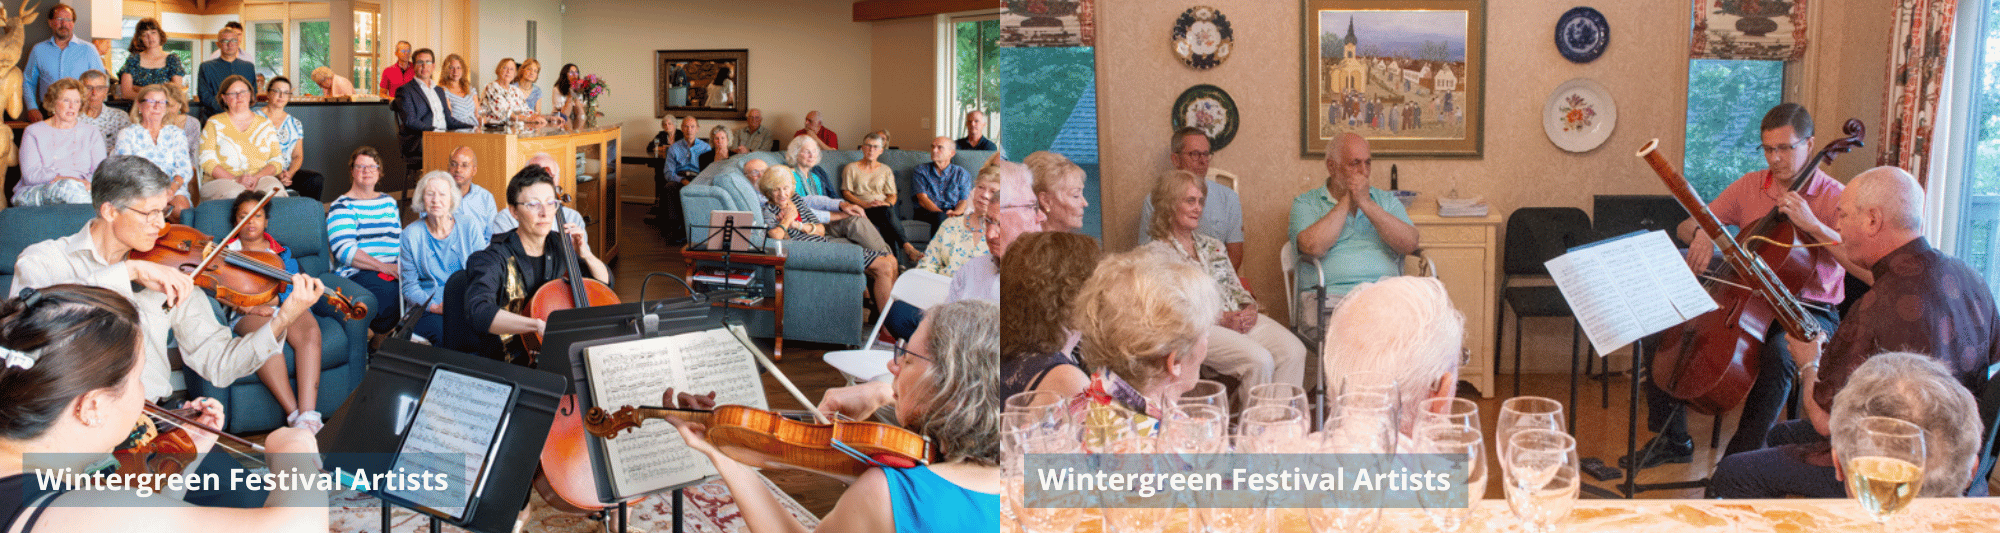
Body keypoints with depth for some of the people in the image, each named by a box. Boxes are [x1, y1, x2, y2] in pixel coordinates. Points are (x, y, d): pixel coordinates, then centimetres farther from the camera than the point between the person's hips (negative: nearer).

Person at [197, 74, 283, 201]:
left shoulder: (265, 124, 19)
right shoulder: (214, 123, 13)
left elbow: (277, 160, 11)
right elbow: (206, 160, 2)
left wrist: (257, 177, -11)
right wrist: (235, 179, -15)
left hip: (260, 181, 2)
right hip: (221, 181, -2)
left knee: (274, 188, -35)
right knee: (234, 192, -39)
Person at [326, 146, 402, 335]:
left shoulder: (389, 202, 25)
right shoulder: (342, 207, 5)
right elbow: (345, 252, -9)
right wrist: (385, 267, -18)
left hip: (393, 269, 6)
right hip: (358, 274, -5)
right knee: (393, 296, -36)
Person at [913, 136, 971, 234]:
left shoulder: (962, 174, 21)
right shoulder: (920, 171, 17)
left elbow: (964, 201, 10)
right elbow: (922, 200, 3)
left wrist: (956, 212, -17)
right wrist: (944, 213, -16)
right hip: (927, 213, -1)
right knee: (940, 216, -39)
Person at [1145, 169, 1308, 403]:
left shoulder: (1213, 245, 25)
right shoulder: (1155, 253, 2)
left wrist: (1249, 309, -1)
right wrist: (1220, 319, -15)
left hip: (1241, 318, 7)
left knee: (1294, 351, -21)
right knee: (1260, 361, -31)